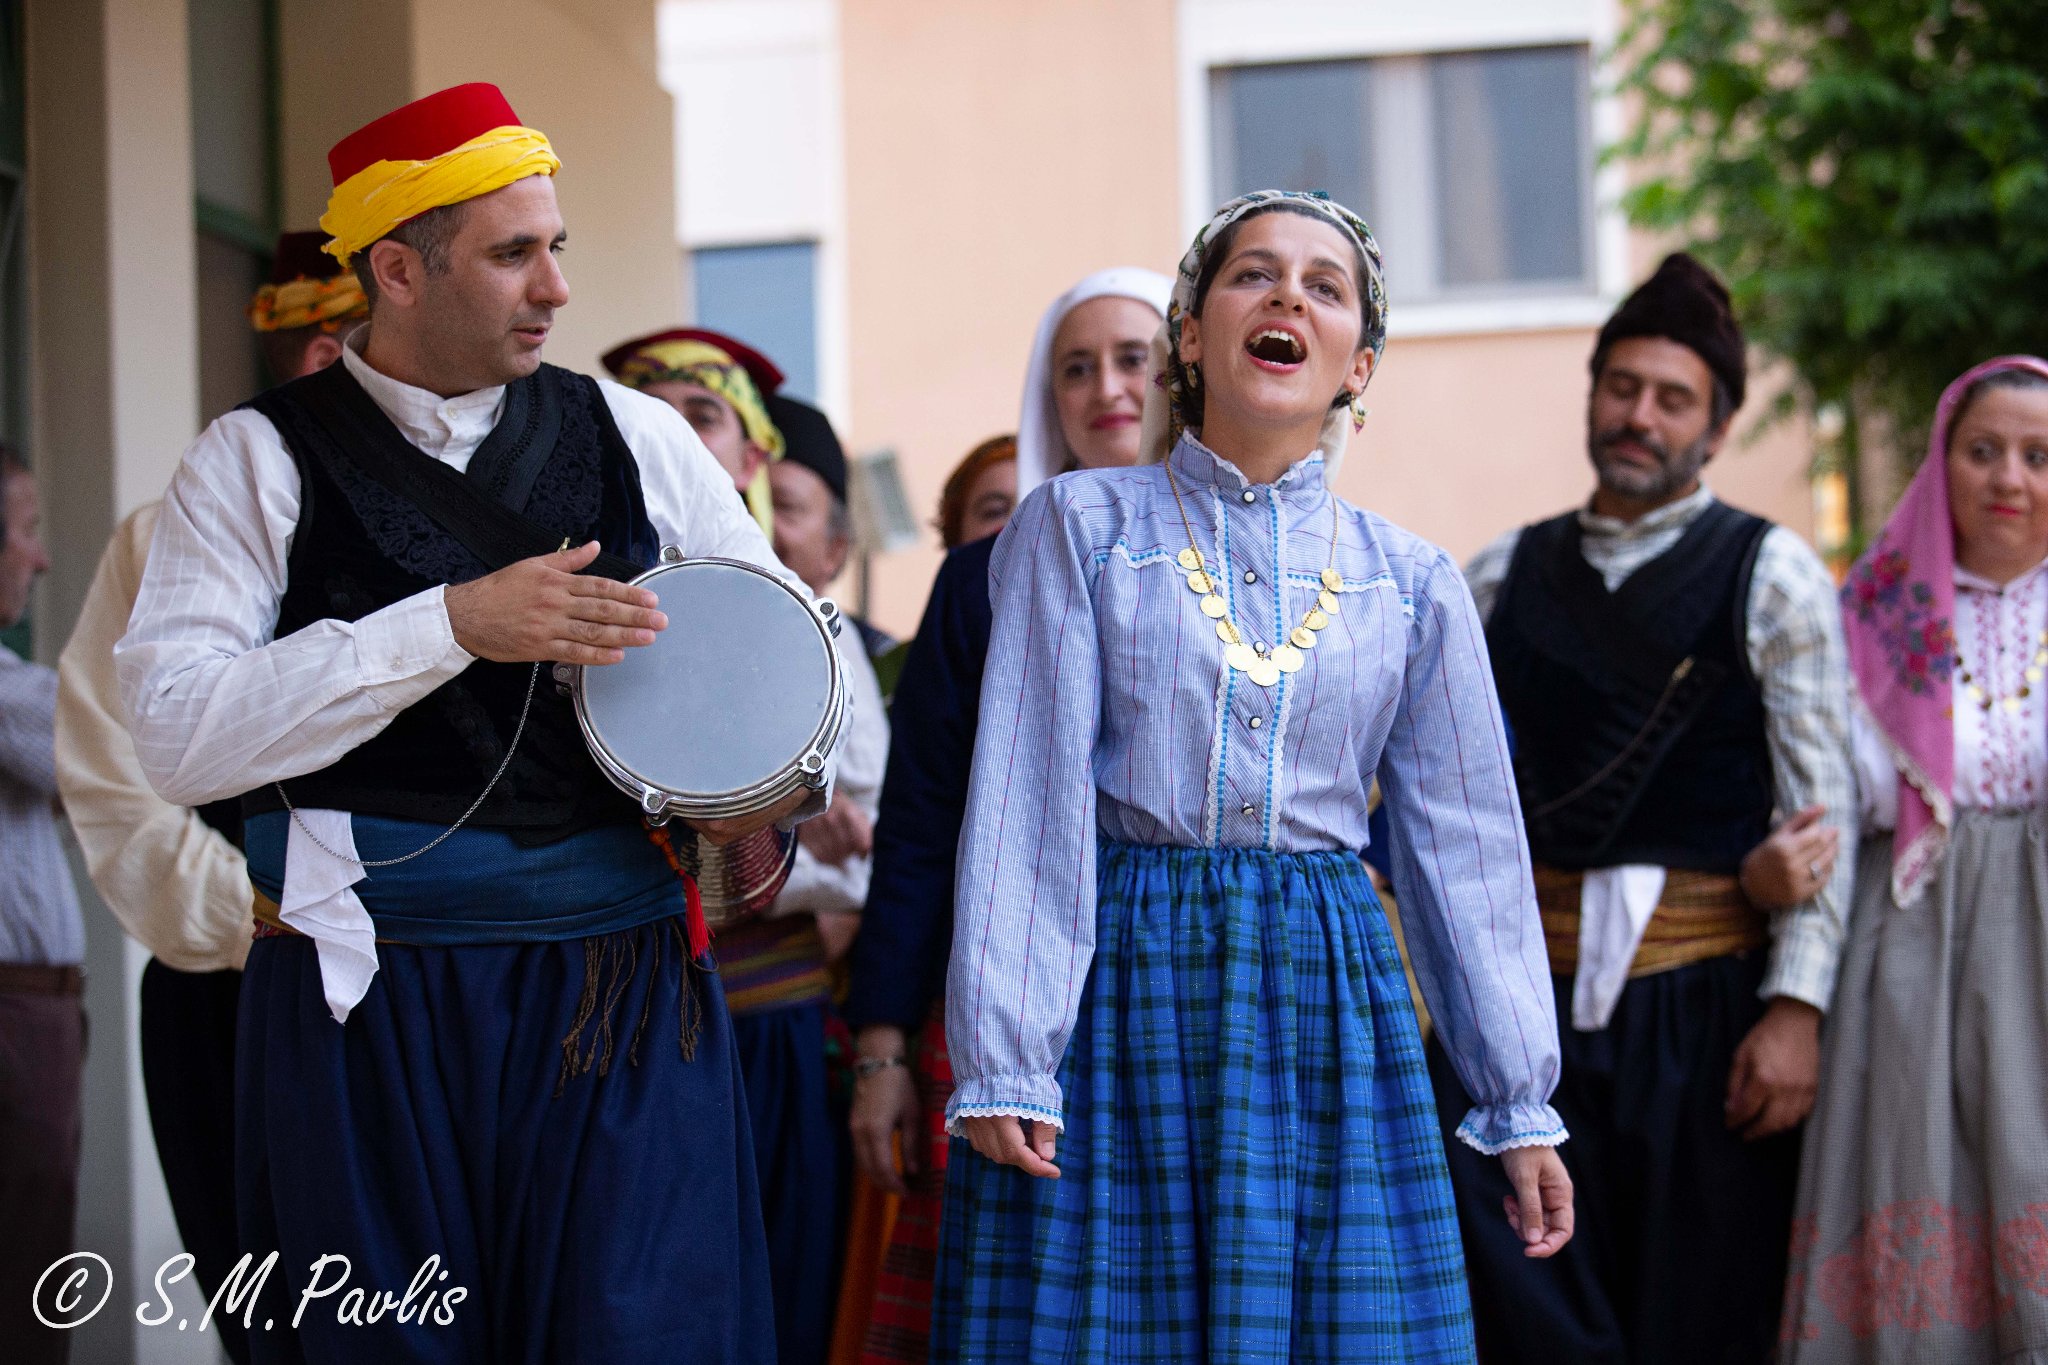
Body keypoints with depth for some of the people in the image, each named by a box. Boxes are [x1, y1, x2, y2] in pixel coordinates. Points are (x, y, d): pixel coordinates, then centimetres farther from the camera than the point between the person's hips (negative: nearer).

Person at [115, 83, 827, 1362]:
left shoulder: (637, 438, 9)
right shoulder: (262, 462, 1)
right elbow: (178, 733, -11)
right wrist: (451, 624, -17)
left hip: (621, 1001, 2)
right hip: (369, 1011, -2)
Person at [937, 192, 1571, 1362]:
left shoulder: (1413, 583, 9)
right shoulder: (1083, 526, 3)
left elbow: (1467, 843, 11)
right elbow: (1028, 794, -3)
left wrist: (1521, 1106, 9)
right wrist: (1003, 1064, -11)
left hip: (1326, 999, 2)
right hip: (1122, 990, -2)